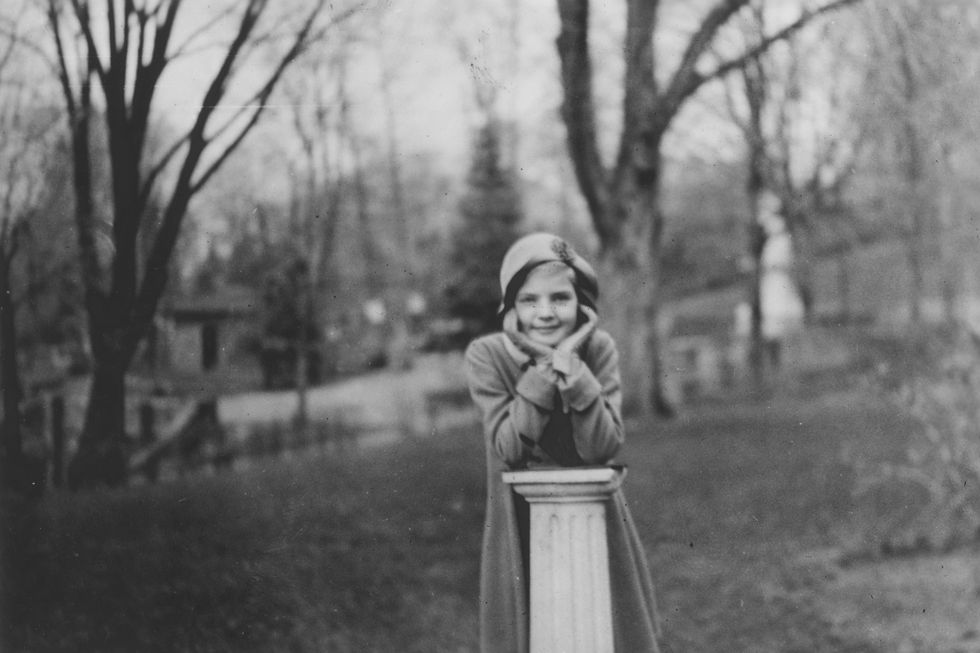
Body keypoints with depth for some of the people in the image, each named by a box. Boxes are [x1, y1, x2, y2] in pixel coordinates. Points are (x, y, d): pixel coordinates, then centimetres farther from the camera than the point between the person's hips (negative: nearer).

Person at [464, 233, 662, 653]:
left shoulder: (598, 348, -8)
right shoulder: (486, 356, -11)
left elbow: (602, 447, -18)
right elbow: (508, 448, -19)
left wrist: (570, 366, -25)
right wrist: (543, 368, -24)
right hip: (521, 532, -1)